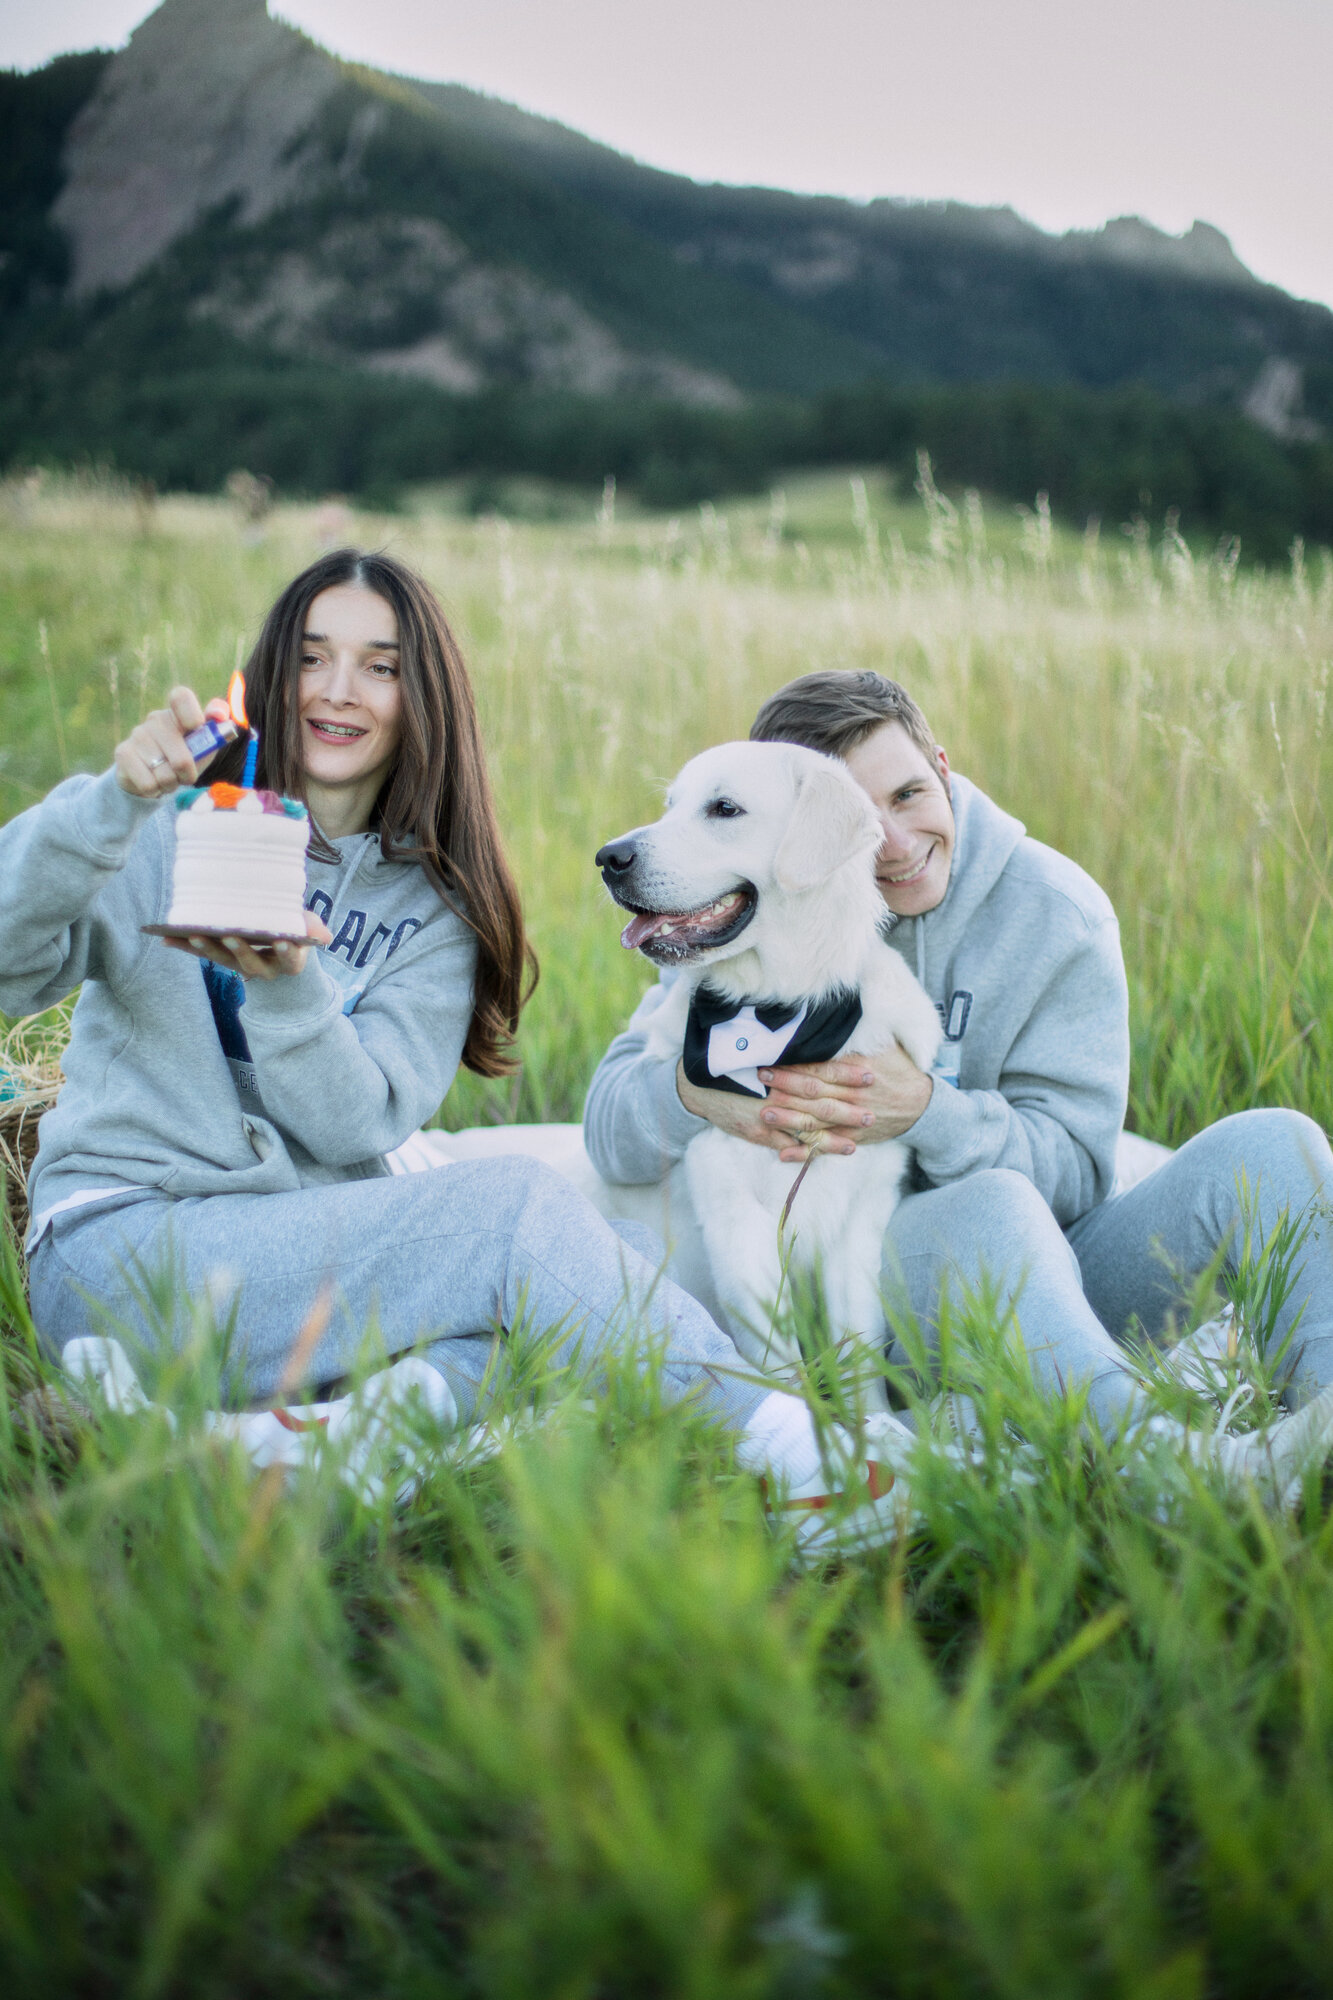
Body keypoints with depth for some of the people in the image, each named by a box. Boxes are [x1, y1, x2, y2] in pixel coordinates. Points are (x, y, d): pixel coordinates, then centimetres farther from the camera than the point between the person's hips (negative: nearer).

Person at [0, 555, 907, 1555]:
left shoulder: (435, 907, 10)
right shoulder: (177, 825, 2)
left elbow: (358, 1127, -5)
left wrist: (287, 982, -24)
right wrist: (113, 800, -26)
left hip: (304, 1249, 4)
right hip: (113, 1249, -4)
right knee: (512, 1204, -24)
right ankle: (787, 1450, -19)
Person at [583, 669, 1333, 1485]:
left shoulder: (1054, 910, -3)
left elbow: (1072, 1163, -7)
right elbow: (611, 1124, -5)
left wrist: (927, 1113, -28)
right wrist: (699, 1090, -30)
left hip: (1048, 1267, 3)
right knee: (991, 1206, -36)